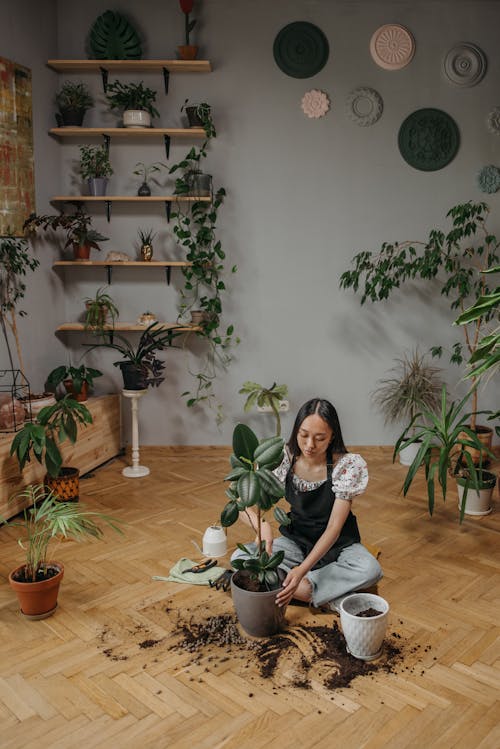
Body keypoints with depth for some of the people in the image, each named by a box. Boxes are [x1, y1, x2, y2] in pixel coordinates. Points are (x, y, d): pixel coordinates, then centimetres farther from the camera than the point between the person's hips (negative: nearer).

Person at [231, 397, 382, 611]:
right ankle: (325, 598, -20)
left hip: (338, 544, -2)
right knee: (240, 557, -22)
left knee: (370, 570, -33)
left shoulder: (347, 465, -22)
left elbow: (334, 528, -24)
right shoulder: (283, 459, -16)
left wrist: (302, 570, -37)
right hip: (296, 540, 2)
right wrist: (262, 525, -39)